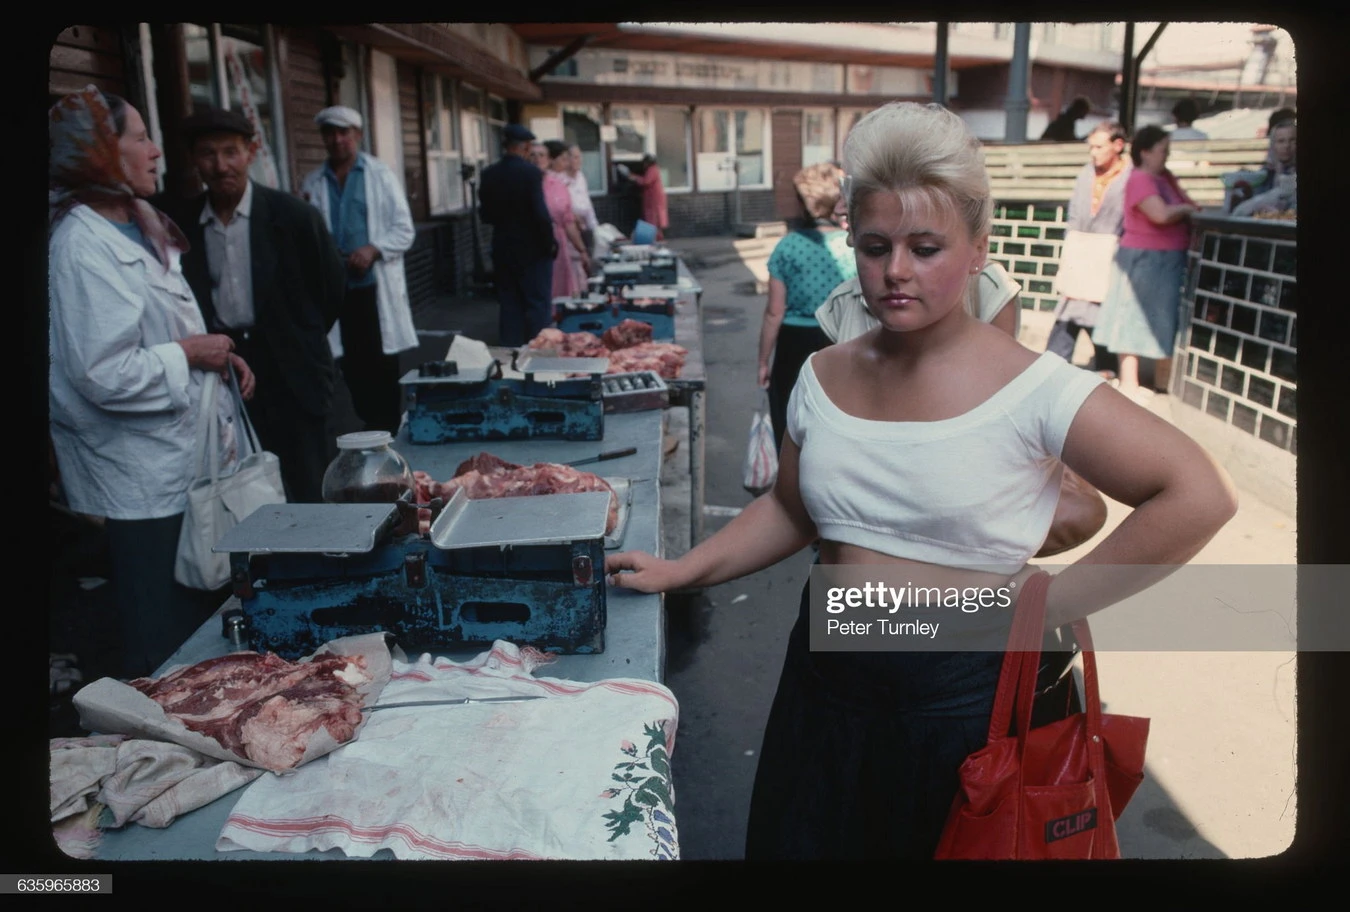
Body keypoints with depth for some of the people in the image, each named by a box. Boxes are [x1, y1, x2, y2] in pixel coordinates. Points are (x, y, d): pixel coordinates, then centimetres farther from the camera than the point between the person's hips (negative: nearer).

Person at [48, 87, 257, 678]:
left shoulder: (139, 227, 13)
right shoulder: (83, 245, -18)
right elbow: (102, 374, -25)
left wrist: (217, 353, 5)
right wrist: (188, 353, -15)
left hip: (185, 462, 10)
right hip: (144, 481, -10)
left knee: (201, 622, 20)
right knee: (168, 654, 3)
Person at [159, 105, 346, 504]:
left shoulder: (293, 216, -5)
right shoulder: (179, 224, 2)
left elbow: (333, 285, 3)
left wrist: (298, 341, 9)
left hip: (290, 374, -2)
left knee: (309, 495, 4)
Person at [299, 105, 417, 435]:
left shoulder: (381, 175, 2)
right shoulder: (313, 182, 10)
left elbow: (404, 230, -2)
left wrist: (373, 249, -17)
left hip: (375, 287, -3)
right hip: (334, 289, 3)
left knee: (383, 370, 2)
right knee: (353, 370, 8)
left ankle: (390, 432, 13)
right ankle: (369, 430, 20)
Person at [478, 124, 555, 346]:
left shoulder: (488, 174, 2)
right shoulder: (530, 172, -15)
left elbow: (485, 214, 7)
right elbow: (540, 213, -19)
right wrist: (550, 242, -7)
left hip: (502, 248, 5)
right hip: (532, 248, -5)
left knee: (509, 305, 12)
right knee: (537, 305, 4)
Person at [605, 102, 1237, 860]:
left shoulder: (1029, 387, -16)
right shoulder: (825, 377, 0)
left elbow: (1199, 495, -18)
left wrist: (1052, 605, -16)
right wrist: (680, 572, 4)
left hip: (965, 693, -4)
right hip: (828, 677, 5)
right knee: (797, 844, 17)